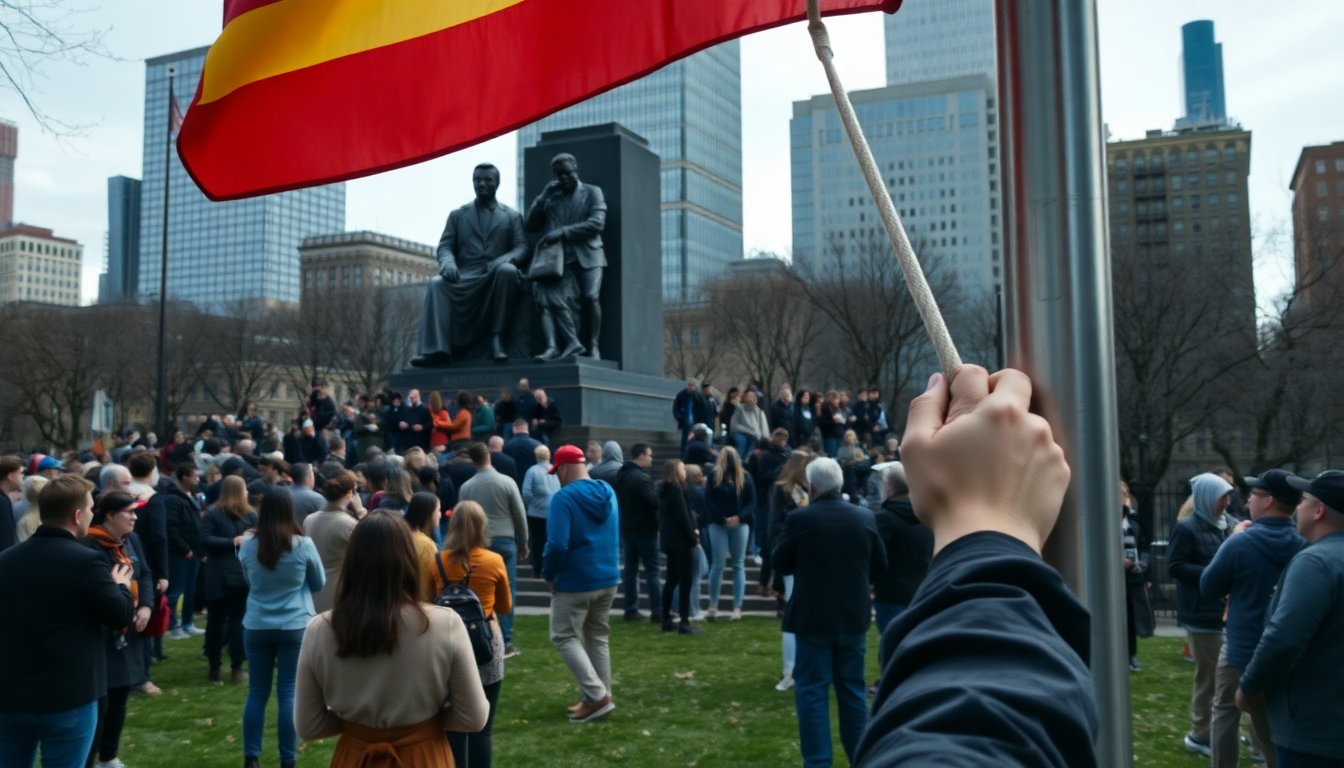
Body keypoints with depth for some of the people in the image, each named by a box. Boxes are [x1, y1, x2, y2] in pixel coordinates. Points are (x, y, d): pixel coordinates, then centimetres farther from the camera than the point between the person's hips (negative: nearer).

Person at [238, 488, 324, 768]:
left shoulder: (248, 544, -5)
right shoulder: (303, 545, -12)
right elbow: (319, 584, 4)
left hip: (257, 626, 2)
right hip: (295, 626, -2)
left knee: (257, 692, 12)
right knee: (288, 693, 5)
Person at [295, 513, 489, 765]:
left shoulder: (319, 631, -13)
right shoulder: (445, 625, -19)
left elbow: (307, 727, -4)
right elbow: (474, 718, -11)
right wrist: (427, 715, 5)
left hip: (353, 758, 1)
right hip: (423, 758, -1)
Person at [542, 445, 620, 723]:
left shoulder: (563, 497, -18)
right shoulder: (608, 492, 6)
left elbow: (557, 545, -24)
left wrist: (548, 573, -8)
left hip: (575, 582, -7)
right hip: (609, 578, 7)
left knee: (564, 637, 4)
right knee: (598, 637, 16)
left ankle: (596, 696, -5)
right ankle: (599, 697, 20)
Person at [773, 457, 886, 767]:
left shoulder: (798, 519, -13)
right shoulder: (865, 517, -2)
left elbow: (781, 564, -2)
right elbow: (880, 565, 7)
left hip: (813, 617, -4)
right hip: (854, 615, 4)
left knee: (812, 689, 4)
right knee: (852, 688, 15)